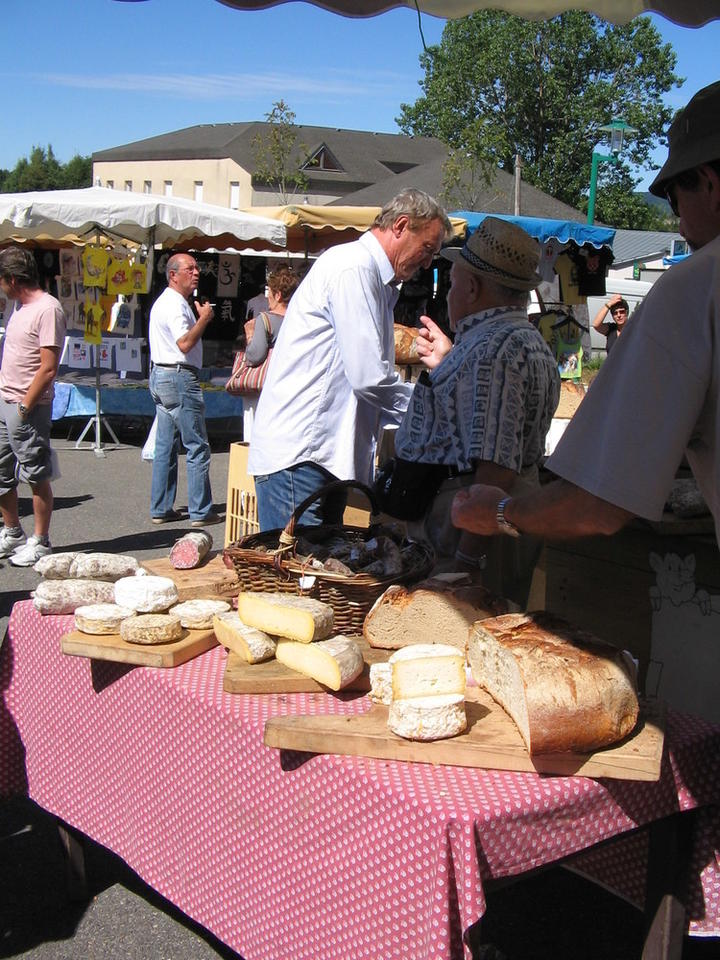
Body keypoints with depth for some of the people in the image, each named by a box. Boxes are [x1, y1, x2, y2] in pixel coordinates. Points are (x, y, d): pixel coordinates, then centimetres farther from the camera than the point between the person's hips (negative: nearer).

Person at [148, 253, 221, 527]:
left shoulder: (164, 301, 20)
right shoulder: (175, 304, -14)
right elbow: (185, 343, -24)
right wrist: (204, 319, -16)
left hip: (160, 377, 11)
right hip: (179, 379, -11)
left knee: (165, 446, 11)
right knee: (197, 447, -5)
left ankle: (160, 509, 14)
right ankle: (200, 512, -2)